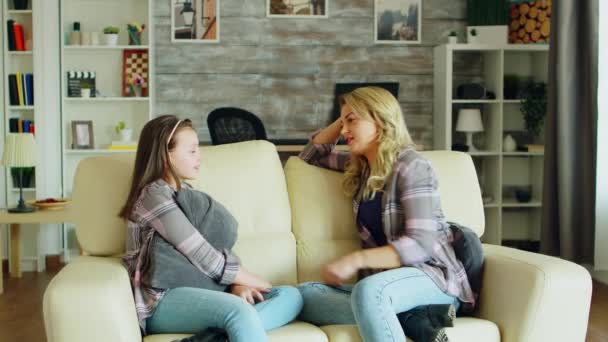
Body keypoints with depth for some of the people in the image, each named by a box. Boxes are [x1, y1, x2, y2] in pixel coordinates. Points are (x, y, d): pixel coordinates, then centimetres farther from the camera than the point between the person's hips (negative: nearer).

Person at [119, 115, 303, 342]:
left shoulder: (185, 193, 19)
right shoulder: (154, 195, -9)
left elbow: (218, 249, 13)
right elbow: (207, 260, -16)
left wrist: (239, 285, -8)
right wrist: (260, 284, -5)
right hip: (162, 301, -9)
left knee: (290, 296, -9)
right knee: (239, 310, -36)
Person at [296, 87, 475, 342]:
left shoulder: (411, 166, -7)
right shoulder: (361, 166, 16)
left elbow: (420, 244, -16)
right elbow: (312, 155, 32)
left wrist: (355, 260, -24)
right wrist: (342, 120, 17)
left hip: (432, 277, -7)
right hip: (385, 280, 7)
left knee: (367, 291, -41)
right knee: (304, 294, -22)